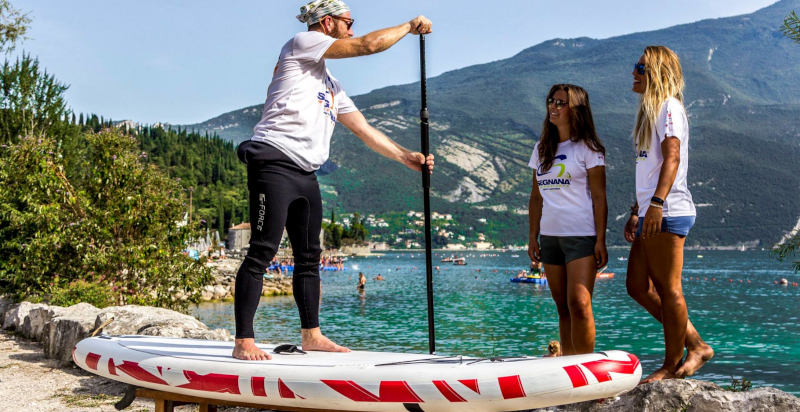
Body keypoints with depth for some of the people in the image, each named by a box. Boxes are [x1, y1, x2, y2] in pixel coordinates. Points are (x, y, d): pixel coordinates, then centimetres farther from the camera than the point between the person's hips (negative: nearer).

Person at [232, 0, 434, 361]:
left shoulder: (331, 85, 27)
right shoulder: (302, 43, 2)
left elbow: (365, 130, 23)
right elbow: (368, 45, -5)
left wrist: (407, 158, 15)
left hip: (306, 174, 10)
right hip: (275, 163, -9)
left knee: (309, 256, 11)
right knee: (262, 251, -11)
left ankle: (311, 335, 19)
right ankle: (243, 342, -9)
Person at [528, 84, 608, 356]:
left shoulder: (587, 148, -1)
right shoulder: (541, 149, 15)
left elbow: (599, 197, -5)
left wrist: (600, 241, -11)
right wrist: (533, 238, 11)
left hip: (581, 236, -6)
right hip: (549, 236, 6)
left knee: (579, 304, -14)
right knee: (562, 307, 9)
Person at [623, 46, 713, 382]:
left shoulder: (669, 106, -6)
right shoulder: (650, 110, 23)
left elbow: (672, 158, -19)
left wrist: (657, 203, -29)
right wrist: (635, 212, 22)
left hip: (667, 212, -10)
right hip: (650, 213, 10)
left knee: (668, 290, -3)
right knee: (637, 286, 10)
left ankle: (672, 365, 7)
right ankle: (696, 345, 18)